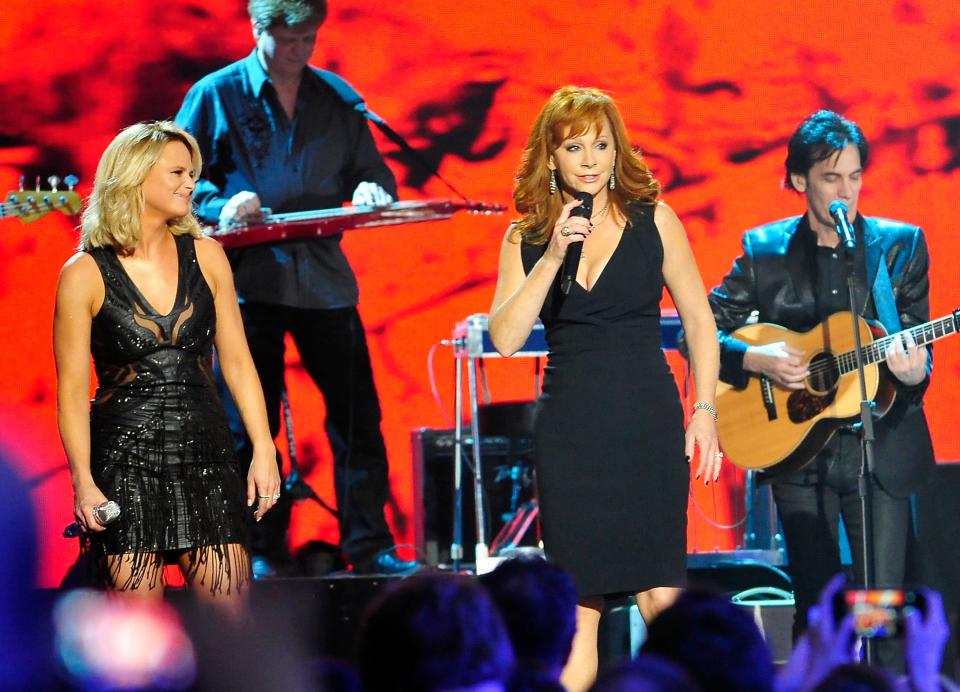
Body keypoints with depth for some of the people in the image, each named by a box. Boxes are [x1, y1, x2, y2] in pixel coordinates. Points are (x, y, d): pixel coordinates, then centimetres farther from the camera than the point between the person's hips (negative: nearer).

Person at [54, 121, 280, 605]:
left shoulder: (205, 256, 7)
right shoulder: (85, 274, -3)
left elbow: (236, 360, 10)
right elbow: (72, 387, -3)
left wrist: (263, 451, 3)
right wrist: (83, 482, -10)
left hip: (206, 456, 3)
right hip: (124, 463, -3)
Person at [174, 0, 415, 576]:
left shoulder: (336, 97, 10)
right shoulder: (215, 96, 1)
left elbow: (371, 168, 15)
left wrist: (372, 189, -9)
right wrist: (218, 204, -16)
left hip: (323, 278, 3)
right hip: (246, 278, -2)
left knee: (357, 415, 0)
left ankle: (369, 546, 7)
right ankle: (263, 554, 9)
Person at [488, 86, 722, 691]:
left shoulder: (653, 221, 2)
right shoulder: (526, 239, 5)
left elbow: (699, 320, 7)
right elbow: (505, 339, -6)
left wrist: (704, 411, -1)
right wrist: (552, 258, -14)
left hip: (648, 421, -1)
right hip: (569, 430, 1)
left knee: (660, 593, -8)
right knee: (577, 603, 2)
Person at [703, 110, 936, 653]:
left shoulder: (900, 245, 3)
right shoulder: (765, 251, 3)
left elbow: (916, 339, 2)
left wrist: (914, 372, -20)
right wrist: (754, 359, -13)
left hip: (880, 447, 0)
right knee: (815, 606, 5)